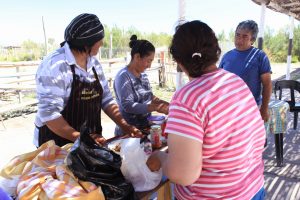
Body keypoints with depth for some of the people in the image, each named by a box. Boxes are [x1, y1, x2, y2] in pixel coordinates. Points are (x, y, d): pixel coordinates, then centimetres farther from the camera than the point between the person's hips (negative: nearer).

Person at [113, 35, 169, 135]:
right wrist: (156, 108, -29)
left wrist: (168, 104, -3)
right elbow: (128, 106, -25)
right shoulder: (123, 76, -17)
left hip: (145, 128, 7)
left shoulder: (143, 75, 6)